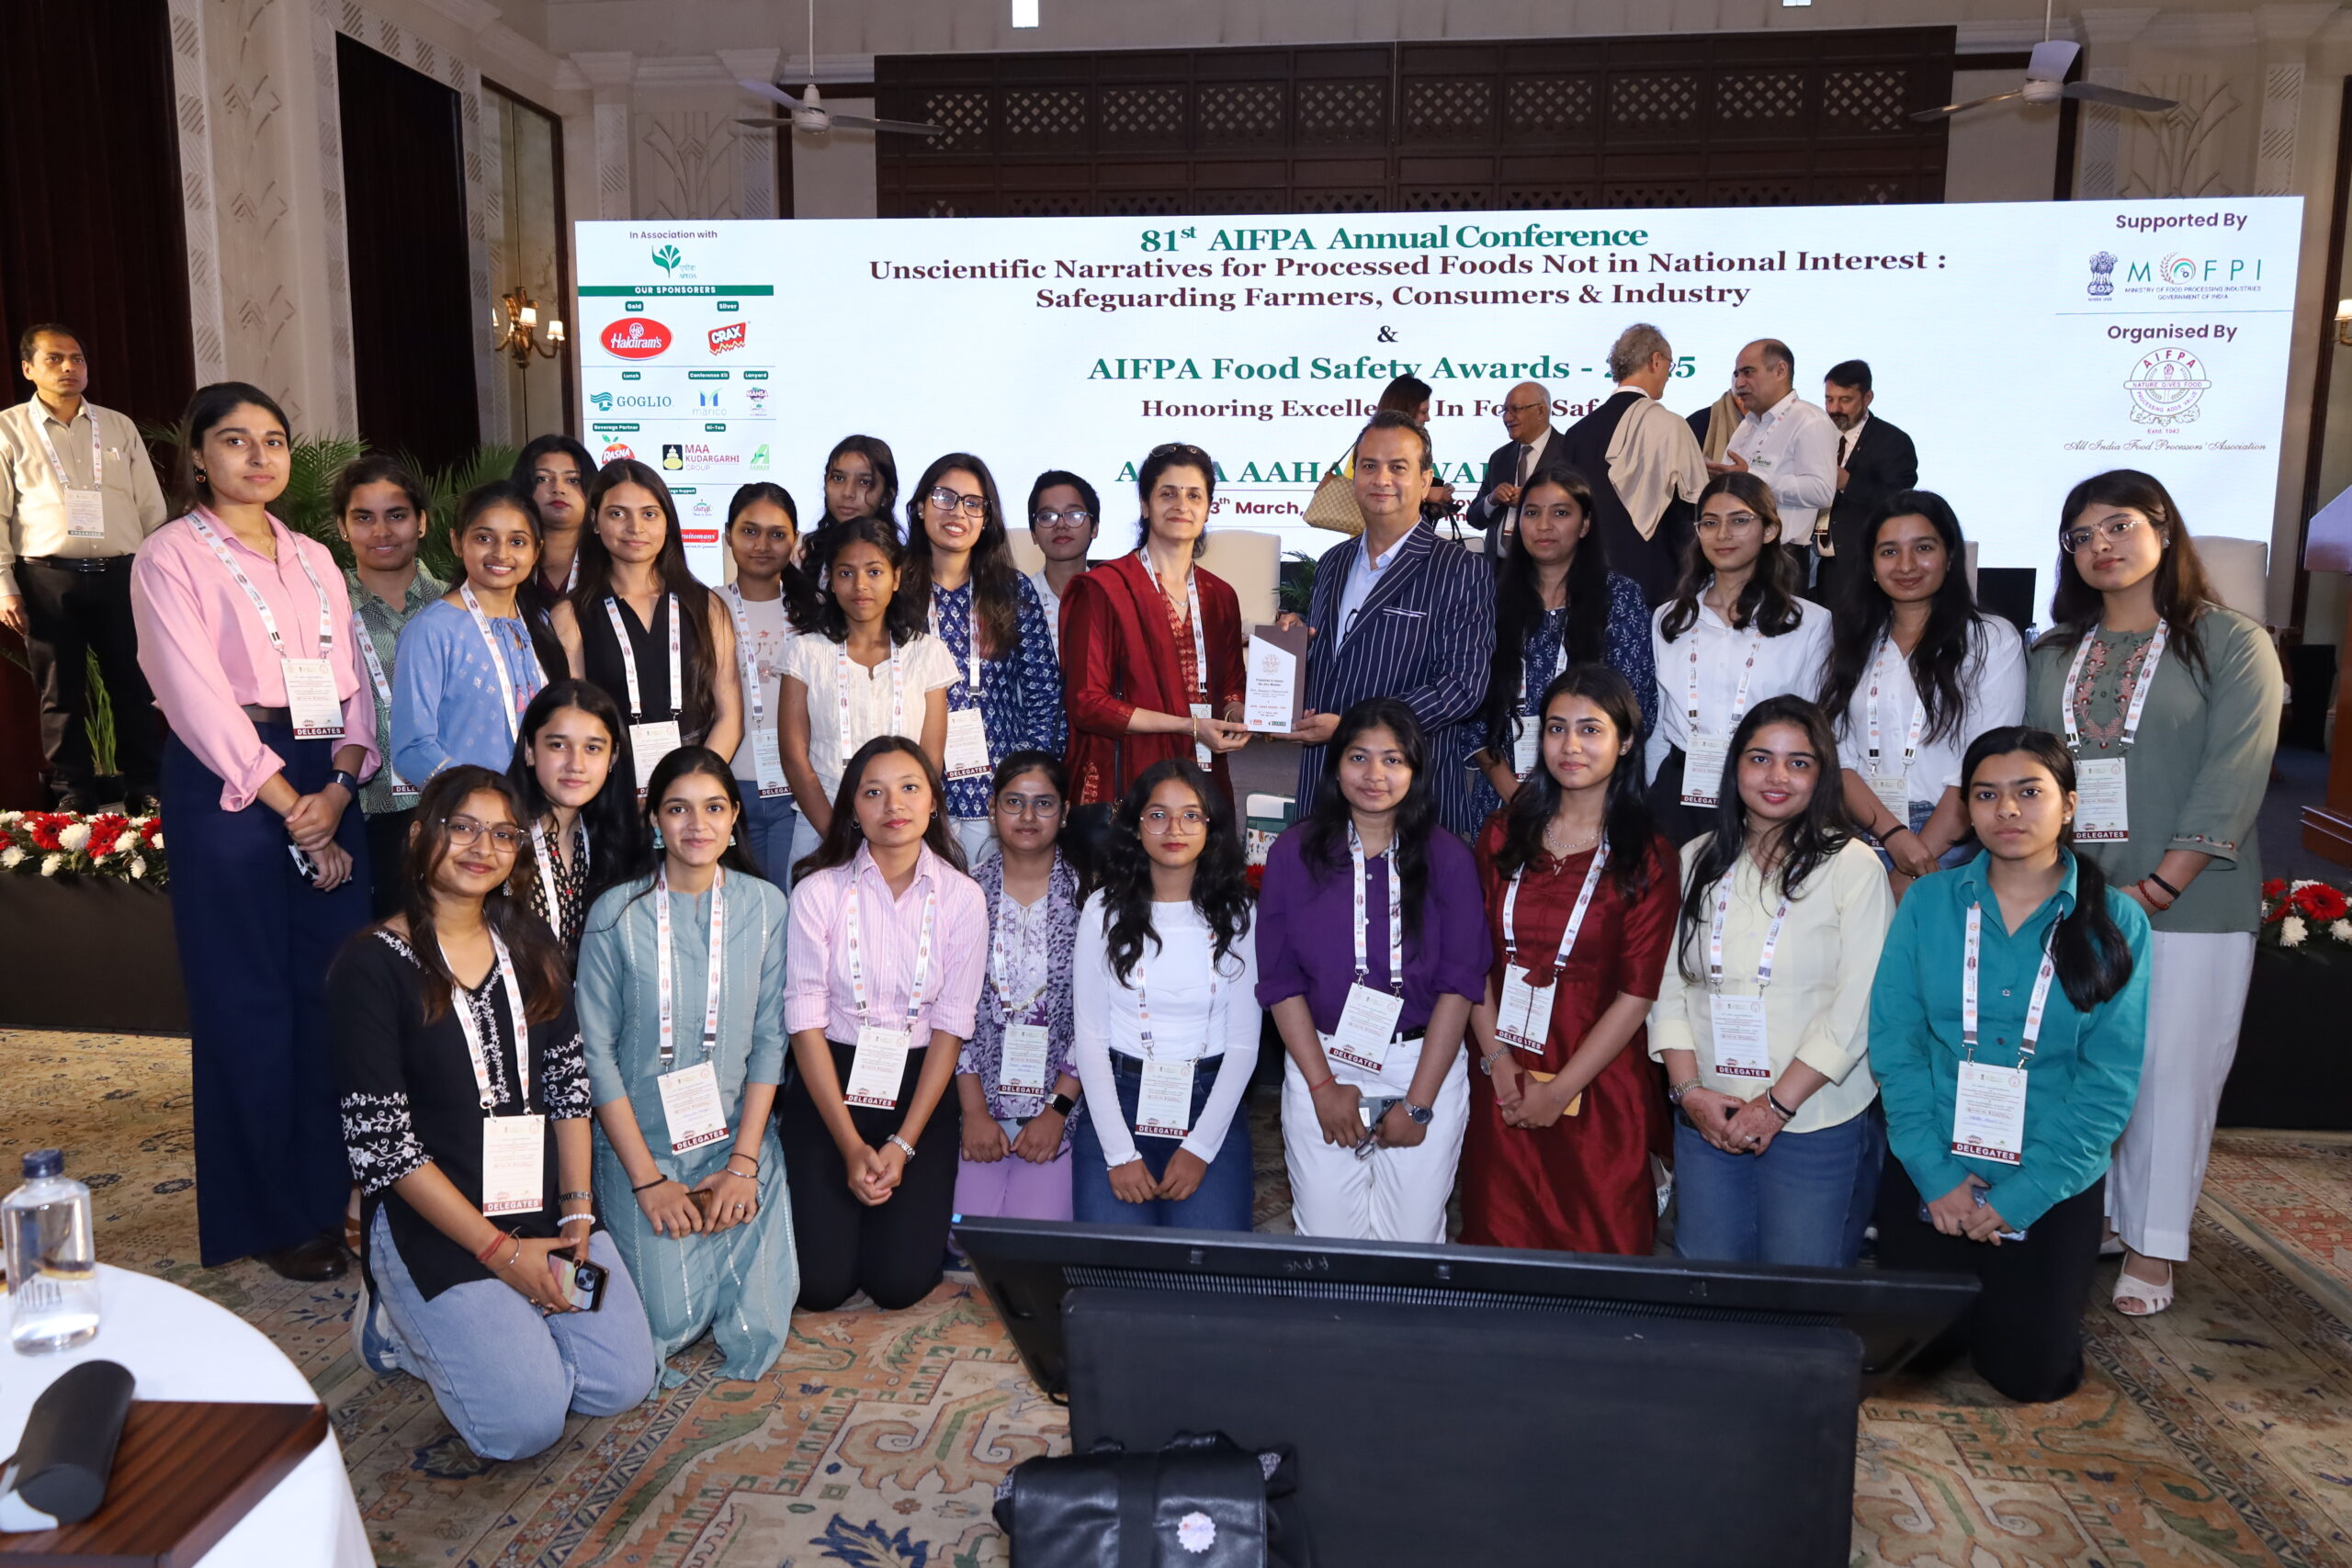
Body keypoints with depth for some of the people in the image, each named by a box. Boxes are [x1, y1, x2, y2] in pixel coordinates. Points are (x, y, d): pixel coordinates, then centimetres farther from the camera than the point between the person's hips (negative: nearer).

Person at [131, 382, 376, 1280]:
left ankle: (328, 1189, 19)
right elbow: (198, 697, -11)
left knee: (333, 991, 5)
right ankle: (273, 1217, 14)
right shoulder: (171, 557, -1)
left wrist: (339, 786, -8)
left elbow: (352, 684, 10)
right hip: (229, 787, -5)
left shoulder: (314, 560, 16)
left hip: (327, 786, 5)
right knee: (250, 1002, 1)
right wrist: (291, 809, -14)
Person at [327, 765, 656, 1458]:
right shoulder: (372, 964, -10)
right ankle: (396, 1327, 12)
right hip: (431, 1220, -5)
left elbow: (568, 1086, 7)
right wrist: (498, 1250, -15)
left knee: (622, 1383, -5)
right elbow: (379, 1144, -13)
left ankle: (455, 1327, 18)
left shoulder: (529, 947, 8)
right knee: (526, 1422, -15)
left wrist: (577, 1212, -5)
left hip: (544, 1209, 6)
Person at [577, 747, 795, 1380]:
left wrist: (743, 1163, -8)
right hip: (641, 1143, -1)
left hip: (739, 1136, 2)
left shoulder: (765, 906, -1)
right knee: (669, 1327, -11)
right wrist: (647, 1180, -11)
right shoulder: (616, 913, -7)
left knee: (756, 1335, -8)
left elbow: (770, 1038, 0)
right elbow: (595, 1052, -6)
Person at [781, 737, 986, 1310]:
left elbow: (950, 1027, -4)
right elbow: (806, 1024, -8)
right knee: (821, 1284, -7)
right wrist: (851, 1147, -12)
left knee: (900, 1283, -7)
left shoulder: (962, 898, -5)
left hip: (918, 1085, 1)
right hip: (830, 1082, 0)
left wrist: (902, 1145, -11)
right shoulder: (818, 892, -9)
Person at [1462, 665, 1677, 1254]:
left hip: (1598, 1087, -3)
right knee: (1497, 1239, 14)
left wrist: (1558, 1091, -11)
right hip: (1501, 1087, 3)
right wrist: (1500, 1065, -9)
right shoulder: (1503, 834, 3)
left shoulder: (1648, 857, -6)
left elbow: (1636, 996, -9)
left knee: (1595, 1249, 9)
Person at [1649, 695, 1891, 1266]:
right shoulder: (1697, 860, 7)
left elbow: (1856, 1009, -10)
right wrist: (1688, 1089, -6)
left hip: (1817, 1125, -3)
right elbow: (1668, 987, 6)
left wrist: (1777, 1105, -12)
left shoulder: (1853, 867, -5)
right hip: (1706, 1119, 4)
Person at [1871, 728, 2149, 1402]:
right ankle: (1962, 1290, 39)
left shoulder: (2114, 923, -7)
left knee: (2031, 1374, 5)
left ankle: (2005, 1293, 36)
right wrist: (1935, 1173, -13)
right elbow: (1893, 1042, -6)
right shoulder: (1929, 903, -5)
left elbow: (2110, 1080, -9)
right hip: (1929, 1175, 1)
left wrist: (2020, 1195, -14)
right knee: (1911, 1350, 7)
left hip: (2053, 1187, -1)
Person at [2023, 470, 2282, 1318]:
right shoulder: (2052, 655, 13)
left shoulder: (2231, 644, -1)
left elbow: (2232, 780, -9)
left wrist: (2155, 889, -16)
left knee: (2172, 1072, 2)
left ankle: (2151, 1247, 14)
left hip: (2187, 903, -3)